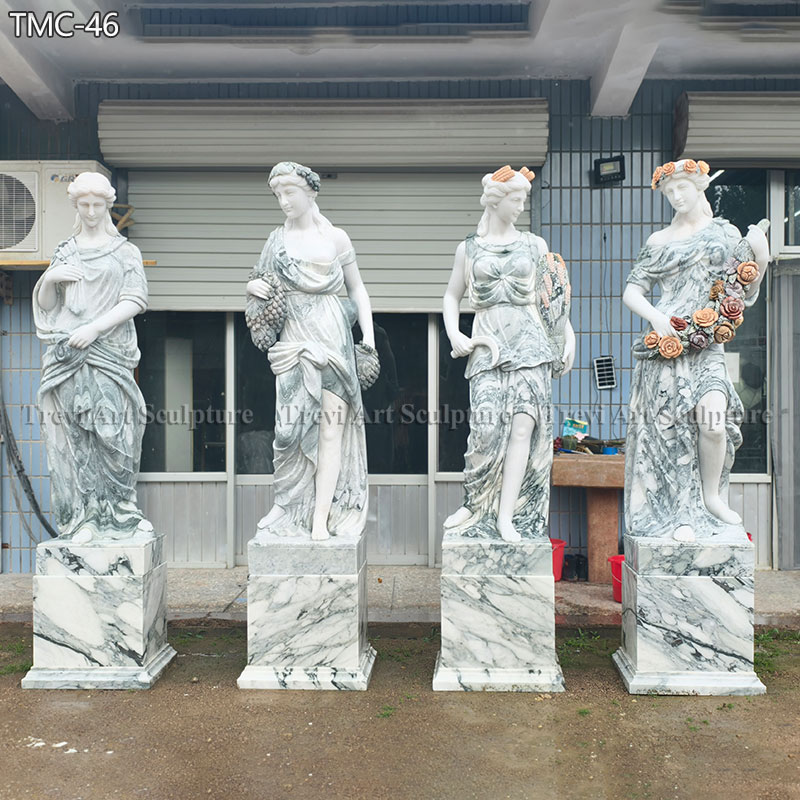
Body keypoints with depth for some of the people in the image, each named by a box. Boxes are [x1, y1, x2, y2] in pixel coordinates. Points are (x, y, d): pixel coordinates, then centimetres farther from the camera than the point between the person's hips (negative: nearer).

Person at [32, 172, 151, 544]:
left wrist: (96, 327, -13)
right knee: (73, 434, -2)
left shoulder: (125, 251, 9)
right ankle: (84, 517, 2)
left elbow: (136, 300, -3)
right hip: (67, 355, 2)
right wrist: (49, 279, -4)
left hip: (110, 352, -2)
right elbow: (45, 304, 18)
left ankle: (120, 512, 4)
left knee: (113, 430, -7)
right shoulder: (65, 252, 18)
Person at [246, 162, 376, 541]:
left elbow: (356, 288, 15)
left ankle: (321, 519, -2)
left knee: (332, 424, -5)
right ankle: (291, 515, 5)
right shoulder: (277, 239, 13)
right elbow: (258, 281, 22)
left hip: (334, 338, -1)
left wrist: (368, 331, 5)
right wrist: (253, 285, -2)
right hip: (294, 340, 1)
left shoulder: (335, 237, 10)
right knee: (294, 425, -6)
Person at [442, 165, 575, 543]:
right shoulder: (469, 248, 13)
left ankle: (506, 515, -7)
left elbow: (555, 295, 18)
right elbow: (452, 295, 17)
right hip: (488, 344, -1)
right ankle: (474, 505, 5)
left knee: (524, 423, -13)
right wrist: (453, 334, 1)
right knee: (487, 426, -15)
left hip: (530, 342, 1)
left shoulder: (534, 245, 15)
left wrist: (569, 336, 7)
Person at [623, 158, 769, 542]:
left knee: (713, 422, -18)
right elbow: (631, 291, 7)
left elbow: (746, 294, 17)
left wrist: (760, 259, -1)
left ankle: (710, 495, 7)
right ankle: (680, 511, 7)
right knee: (671, 426, -4)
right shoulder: (659, 242, 11)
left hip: (708, 345, 1)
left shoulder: (724, 232, 15)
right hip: (667, 344, -1)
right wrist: (656, 317, -10)